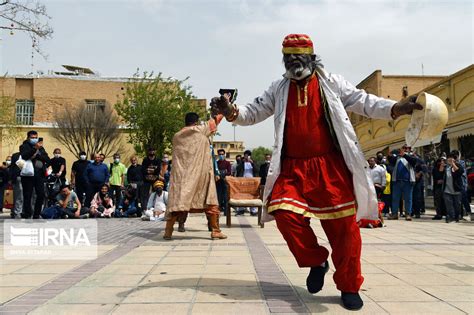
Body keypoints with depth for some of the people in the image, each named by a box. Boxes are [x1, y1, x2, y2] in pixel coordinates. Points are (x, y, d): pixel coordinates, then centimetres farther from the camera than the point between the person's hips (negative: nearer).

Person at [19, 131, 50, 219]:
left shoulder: (41, 148, 19)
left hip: (39, 174, 4)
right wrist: (35, 148, -21)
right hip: (28, 174, -4)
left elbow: (48, 159, 6)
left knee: (41, 195, 1)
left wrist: (37, 155, -8)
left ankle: (36, 216, 10)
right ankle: (27, 216, 2)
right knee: (27, 196, -3)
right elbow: (24, 156, -14)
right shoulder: (24, 146, 6)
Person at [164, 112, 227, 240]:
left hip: (180, 175, 3)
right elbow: (216, 120, 14)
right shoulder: (201, 130, 2)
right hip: (200, 173, -3)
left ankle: (168, 231, 3)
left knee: (177, 201, 6)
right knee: (210, 201, 6)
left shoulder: (176, 136, 13)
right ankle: (215, 231, 6)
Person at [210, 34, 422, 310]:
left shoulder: (332, 83, 6)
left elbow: (363, 102, 2)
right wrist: (232, 112, -9)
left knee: (343, 223, -3)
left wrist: (396, 108, -15)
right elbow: (255, 111, 12)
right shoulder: (279, 89, 13)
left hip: (330, 166, -2)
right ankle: (316, 261, 10)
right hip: (293, 168, 2)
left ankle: (349, 286, 17)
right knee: (283, 211, -17)